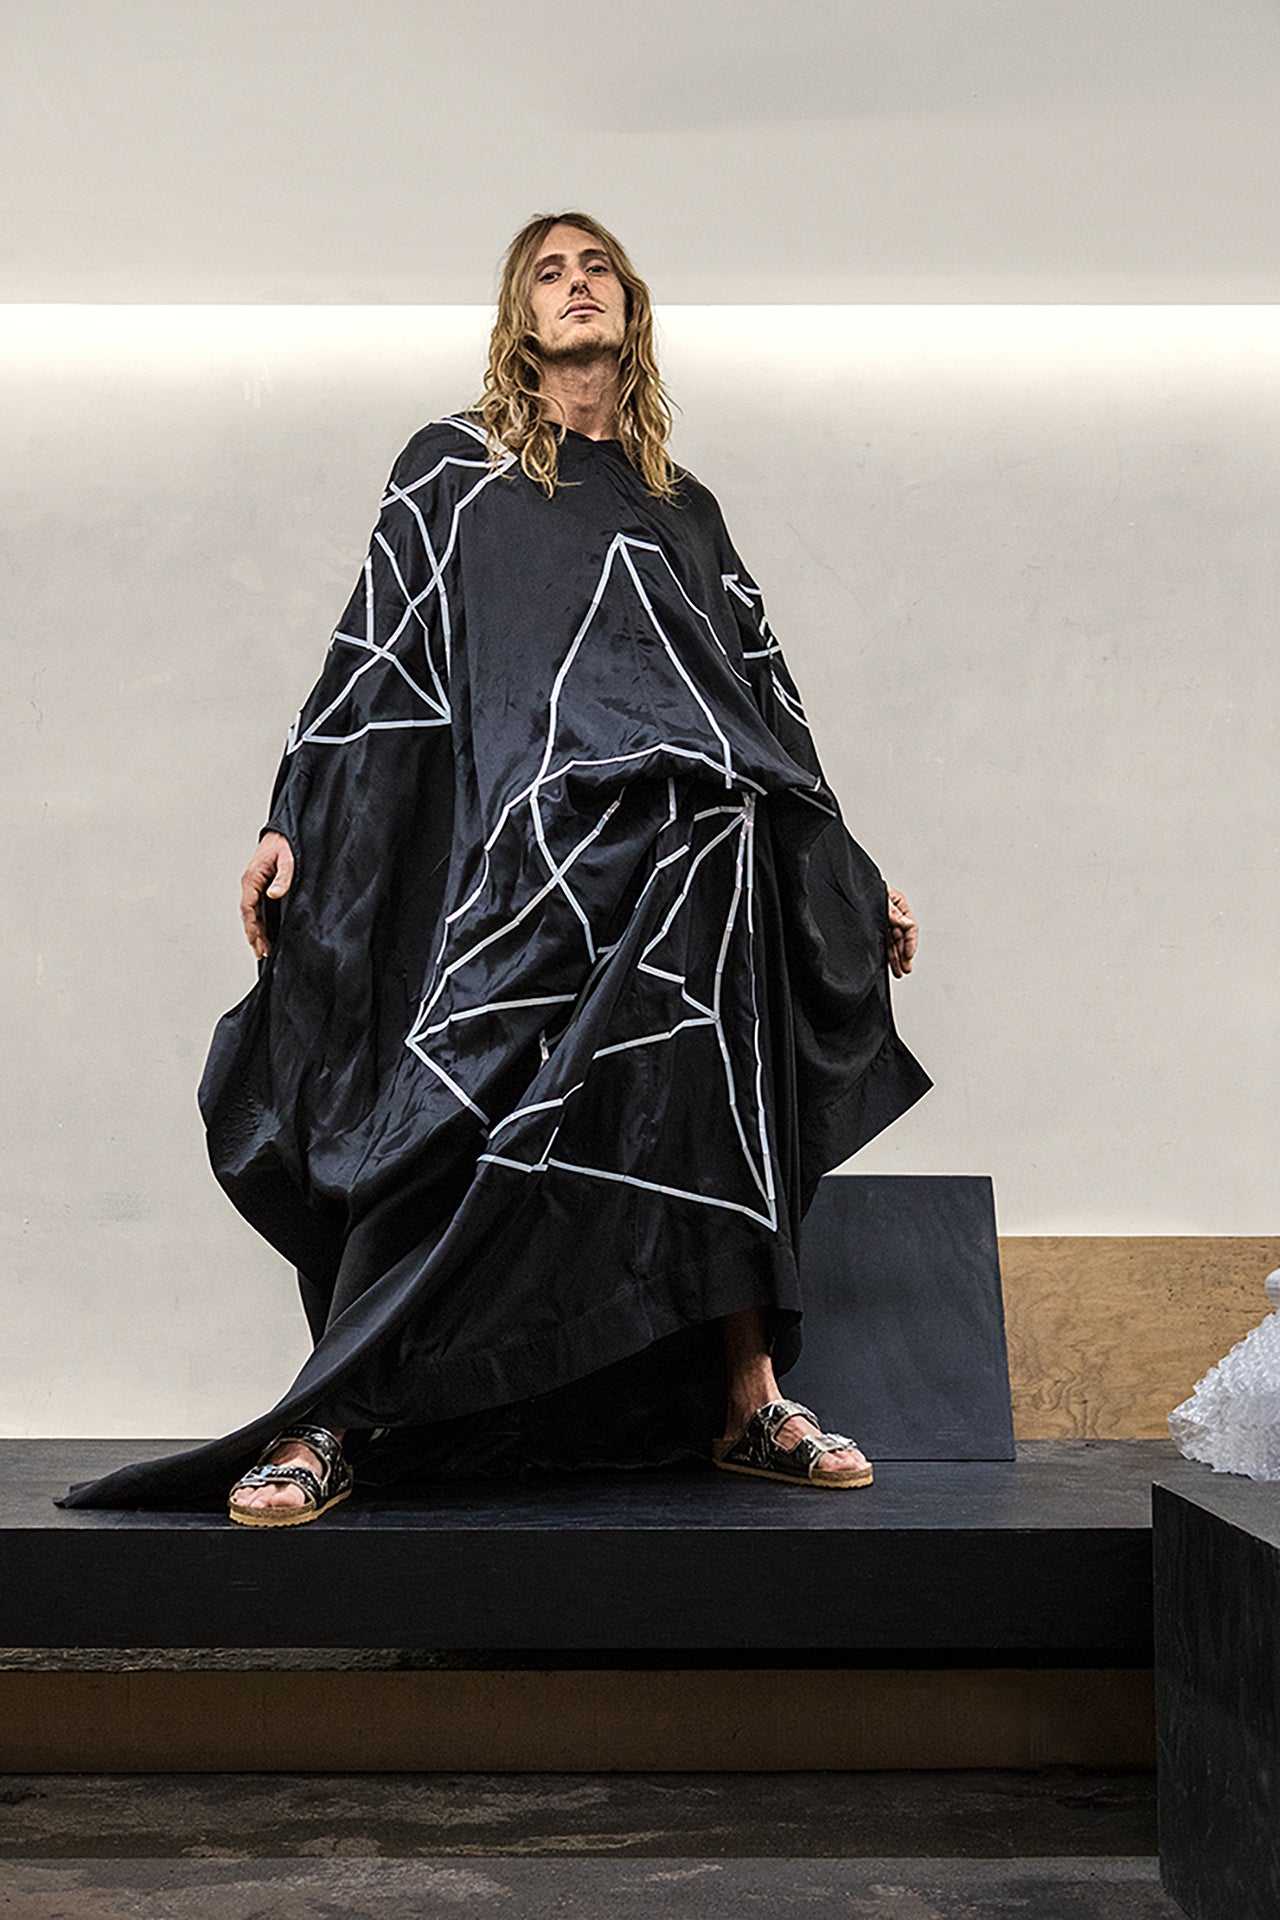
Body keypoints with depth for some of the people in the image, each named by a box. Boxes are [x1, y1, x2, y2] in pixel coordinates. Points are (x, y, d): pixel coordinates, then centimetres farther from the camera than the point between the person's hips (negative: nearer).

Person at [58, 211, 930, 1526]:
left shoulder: (686, 514, 25)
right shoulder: (454, 472, 16)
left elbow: (766, 696, 24)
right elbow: (372, 651, 8)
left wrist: (853, 880, 22)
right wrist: (290, 824, -4)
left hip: (684, 851, 3)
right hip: (515, 847, -3)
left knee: (722, 1110, -14)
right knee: (458, 1120, -15)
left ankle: (749, 1405, -8)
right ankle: (335, 1425, -13)